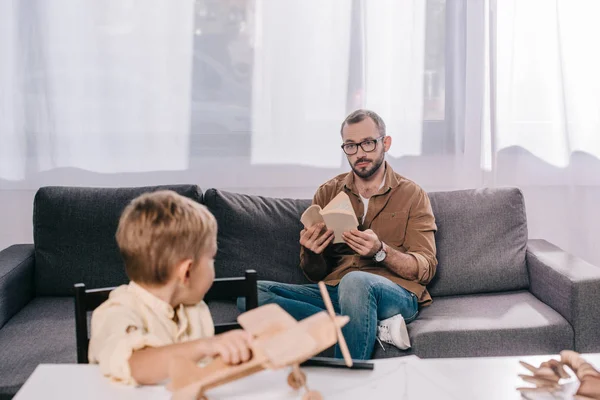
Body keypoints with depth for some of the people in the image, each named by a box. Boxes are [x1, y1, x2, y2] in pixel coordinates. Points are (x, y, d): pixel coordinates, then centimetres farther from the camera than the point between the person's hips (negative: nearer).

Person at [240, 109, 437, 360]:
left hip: (395, 294, -4)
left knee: (355, 280, -40)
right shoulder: (328, 193, 15)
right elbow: (316, 275, 14)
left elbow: (426, 268, -1)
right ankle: (376, 328, -23)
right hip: (334, 291, 5)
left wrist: (380, 251, -20)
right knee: (249, 292, -20)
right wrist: (311, 254, -11)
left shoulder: (412, 195, 7)